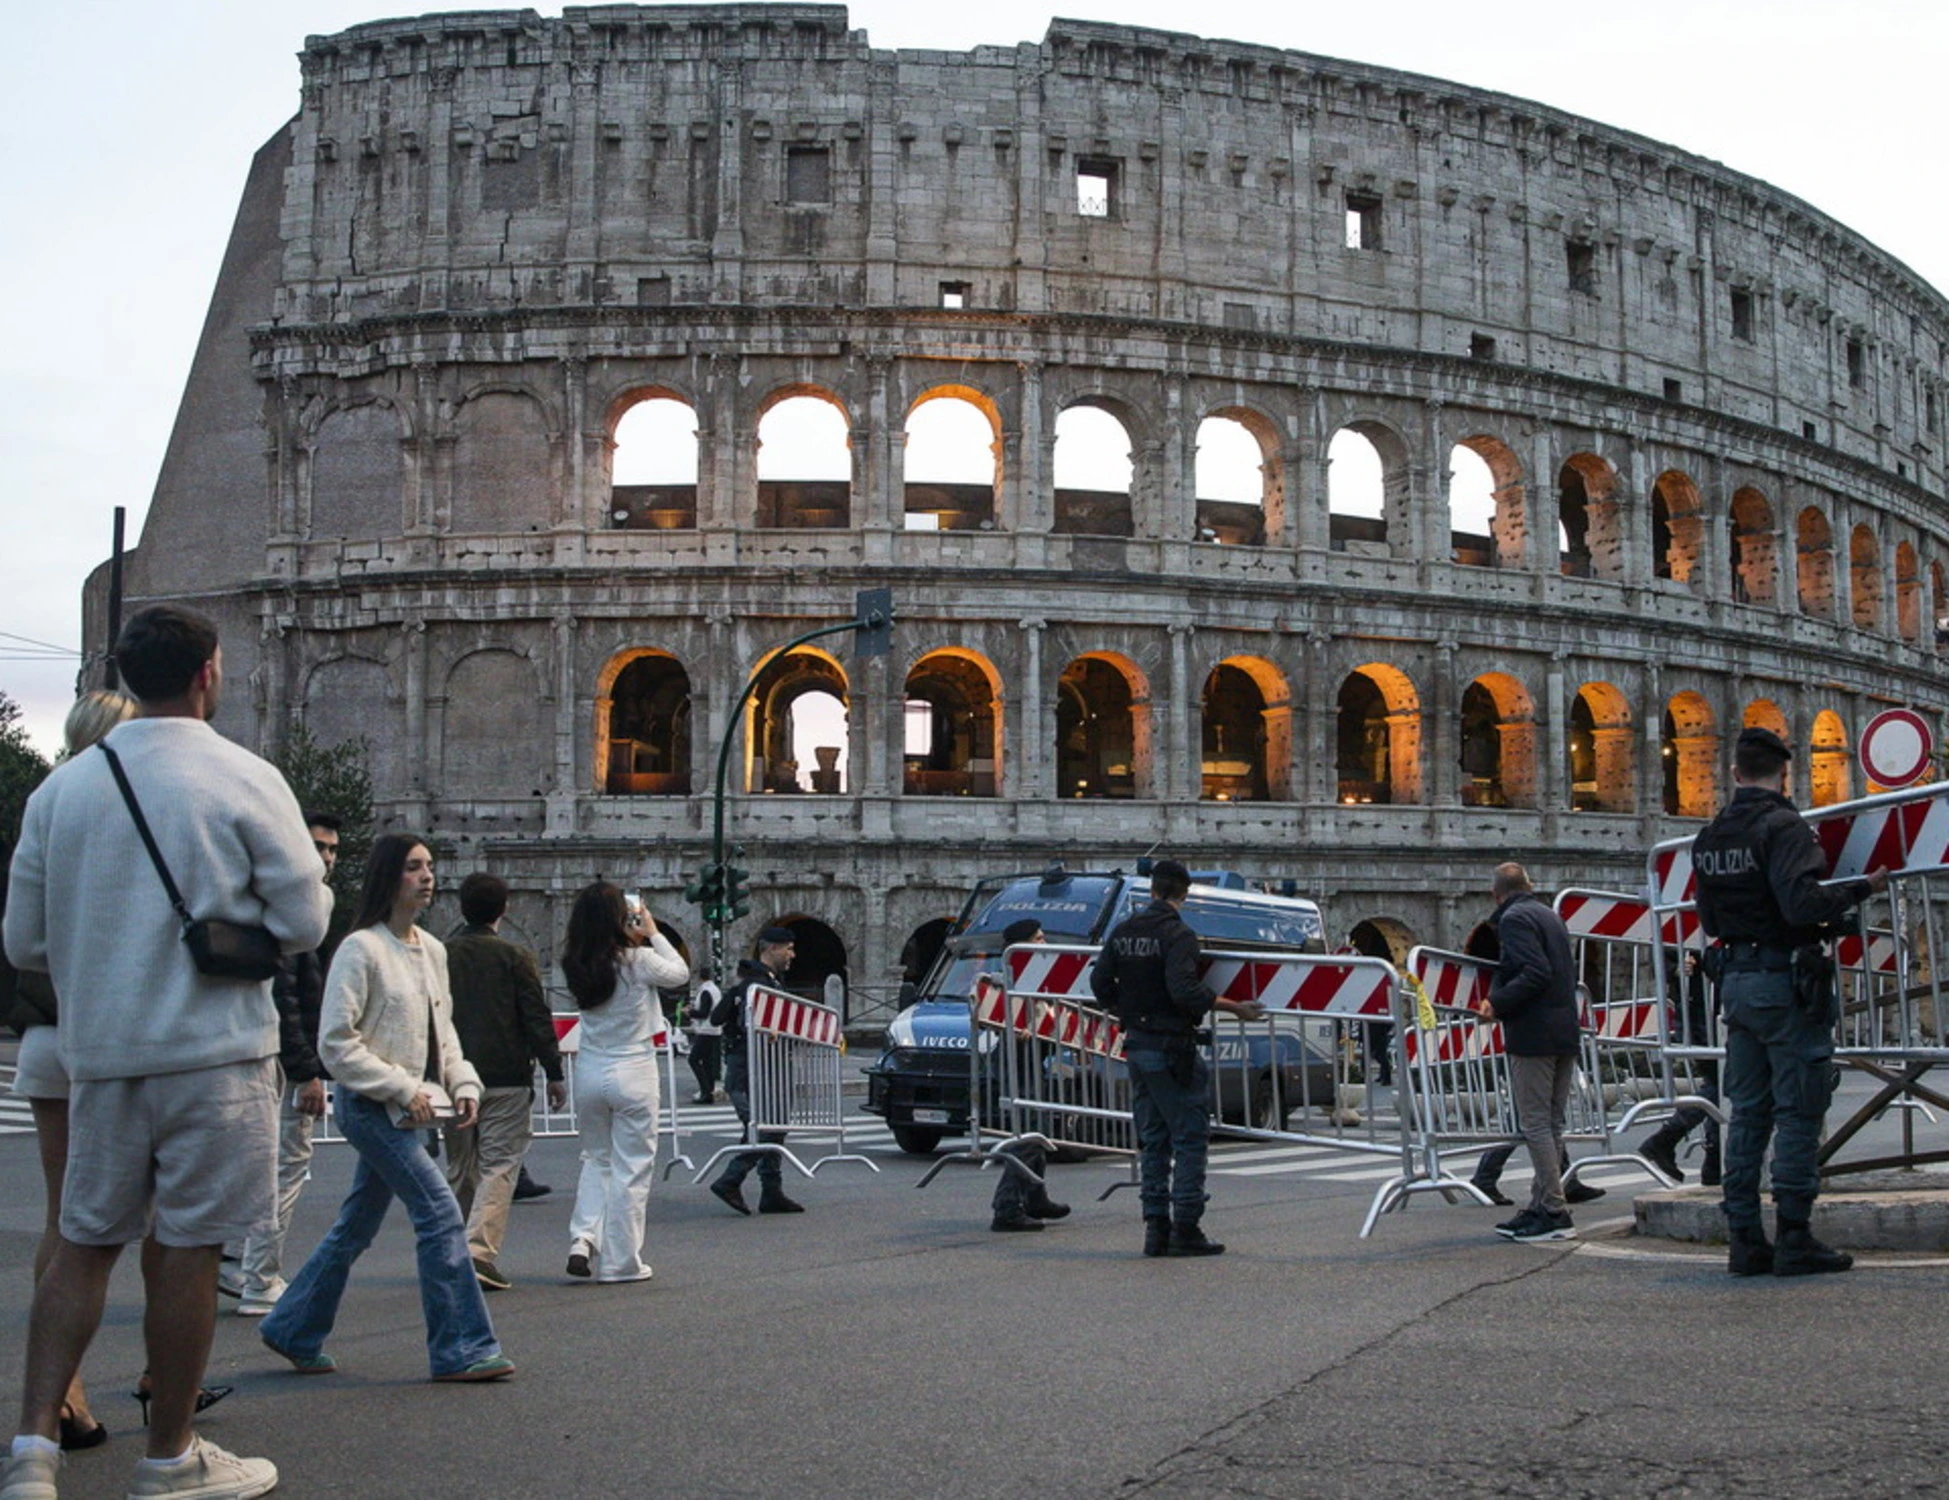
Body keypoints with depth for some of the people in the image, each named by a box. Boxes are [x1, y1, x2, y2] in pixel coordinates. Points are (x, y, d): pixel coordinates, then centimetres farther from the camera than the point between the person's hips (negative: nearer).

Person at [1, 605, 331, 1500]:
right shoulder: (245, 781, -8)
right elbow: (305, 924, -6)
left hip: (96, 1050, 4)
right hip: (212, 1049, -4)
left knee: (84, 1243, 14)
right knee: (187, 1252, 4)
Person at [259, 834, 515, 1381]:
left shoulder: (431, 949, 11)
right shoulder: (361, 949, -13)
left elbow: (443, 1028, 21)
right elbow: (335, 1043, -15)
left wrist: (463, 1082, 5)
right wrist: (402, 1089, -18)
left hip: (406, 1109, 8)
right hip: (370, 1106, -8)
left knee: (357, 1225, 16)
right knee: (441, 1213, -12)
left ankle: (293, 1331, 30)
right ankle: (462, 1350, -6)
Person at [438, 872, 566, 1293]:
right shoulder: (514, 957, -5)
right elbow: (537, 1018, -7)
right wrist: (553, 1072, -1)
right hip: (506, 1079, -4)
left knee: (459, 1169, 15)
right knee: (499, 1165, -3)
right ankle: (480, 1253, -17)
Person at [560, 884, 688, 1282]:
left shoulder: (575, 964, -2)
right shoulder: (637, 960, -13)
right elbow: (680, 972, 5)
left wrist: (637, 938, 12)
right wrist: (653, 934, 13)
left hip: (589, 1073, 4)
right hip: (633, 1073, -4)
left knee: (596, 1160, 21)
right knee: (631, 1168, 5)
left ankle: (583, 1238, 3)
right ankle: (620, 1261, 9)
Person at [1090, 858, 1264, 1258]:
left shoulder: (1122, 932, 8)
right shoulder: (1177, 935, -15)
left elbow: (1099, 982, 11)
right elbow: (1185, 991, -25)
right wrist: (1235, 1008, -18)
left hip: (1137, 1045, 7)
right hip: (1172, 1048, -7)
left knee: (1152, 1139, 14)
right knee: (1190, 1138, -1)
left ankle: (1156, 1227, 14)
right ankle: (1185, 1228, -3)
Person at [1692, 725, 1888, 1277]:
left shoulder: (1708, 838, 11)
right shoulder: (1783, 827, -13)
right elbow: (1803, 903, -25)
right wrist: (1862, 888, -12)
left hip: (1736, 980, 7)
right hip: (1787, 982, -7)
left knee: (1747, 1112, 11)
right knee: (1798, 1112, -2)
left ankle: (1745, 1240, 11)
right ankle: (1794, 1240, -1)